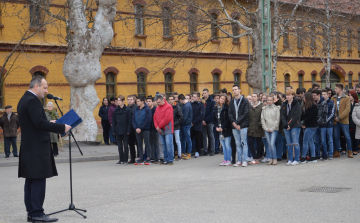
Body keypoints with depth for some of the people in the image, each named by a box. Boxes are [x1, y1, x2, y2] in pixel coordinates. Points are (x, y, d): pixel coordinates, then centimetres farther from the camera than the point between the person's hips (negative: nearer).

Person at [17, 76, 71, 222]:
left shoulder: (24, 100, 18)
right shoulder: (32, 101, -15)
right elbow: (39, 123, -23)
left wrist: (49, 123, 16)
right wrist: (61, 128, -19)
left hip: (28, 148, 10)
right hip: (37, 148, -10)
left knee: (30, 181, 11)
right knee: (38, 180, -7)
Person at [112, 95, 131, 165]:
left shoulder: (127, 110, -3)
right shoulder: (116, 110, 8)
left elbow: (129, 121, -4)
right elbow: (114, 121, 9)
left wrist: (128, 131, -10)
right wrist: (113, 131, 2)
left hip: (125, 131, -4)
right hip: (118, 131, 4)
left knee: (125, 146, 1)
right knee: (120, 146, 7)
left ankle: (125, 160, 8)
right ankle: (121, 160, 13)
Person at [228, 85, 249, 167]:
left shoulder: (245, 101, -1)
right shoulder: (232, 102, 14)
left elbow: (245, 113, -9)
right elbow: (230, 114, 7)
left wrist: (237, 122, -13)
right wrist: (234, 123, -9)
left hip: (243, 126, -5)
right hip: (234, 126, 5)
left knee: (244, 143, -4)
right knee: (238, 143, 8)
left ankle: (245, 160, -1)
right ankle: (239, 160, 12)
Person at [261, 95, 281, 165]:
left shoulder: (276, 108, 1)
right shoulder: (264, 109, 9)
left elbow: (277, 119, -3)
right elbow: (262, 119, 7)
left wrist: (272, 128, -8)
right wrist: (266, 128, -4)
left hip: (274, 129, -3)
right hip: (266, 129, 3)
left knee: (272, 144, -13)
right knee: (269, 144, 4)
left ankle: (275, 159, -3)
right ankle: (271, 159, 9)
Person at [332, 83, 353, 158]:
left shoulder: (347, 98, -2)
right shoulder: (333, 98, 10)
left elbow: (347, 109, -10)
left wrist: (339, 117, -16)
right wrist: (334, 116, -9)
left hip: (344, 120, -4)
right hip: (335, 121, 4)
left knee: (347, 136, 1)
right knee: (336, 136, 6)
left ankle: (349, 152, 9)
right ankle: (337, 152, 13)